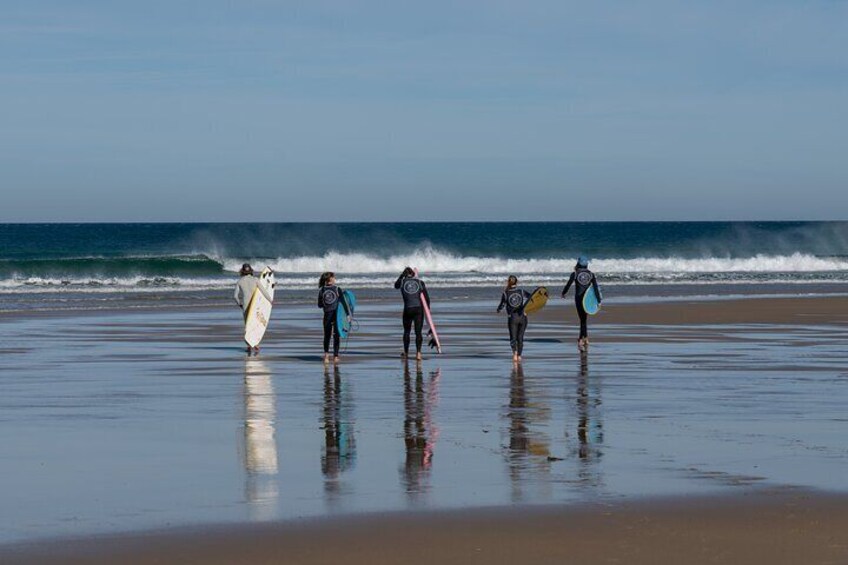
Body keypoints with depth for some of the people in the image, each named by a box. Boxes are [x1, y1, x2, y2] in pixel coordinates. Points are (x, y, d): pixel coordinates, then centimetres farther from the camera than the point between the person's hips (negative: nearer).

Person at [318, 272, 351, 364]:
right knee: (336, 336, 9)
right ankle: (335, 356, 9)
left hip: (327, 315, 1)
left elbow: (320, 305, 3)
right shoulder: (337, 289, -7)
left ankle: (326, 353, -4)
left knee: (327, 336, 13)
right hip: (336, 314, -1)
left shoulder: (321, 290, -1)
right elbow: (344, 302, -9)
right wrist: (348, 314, -5)